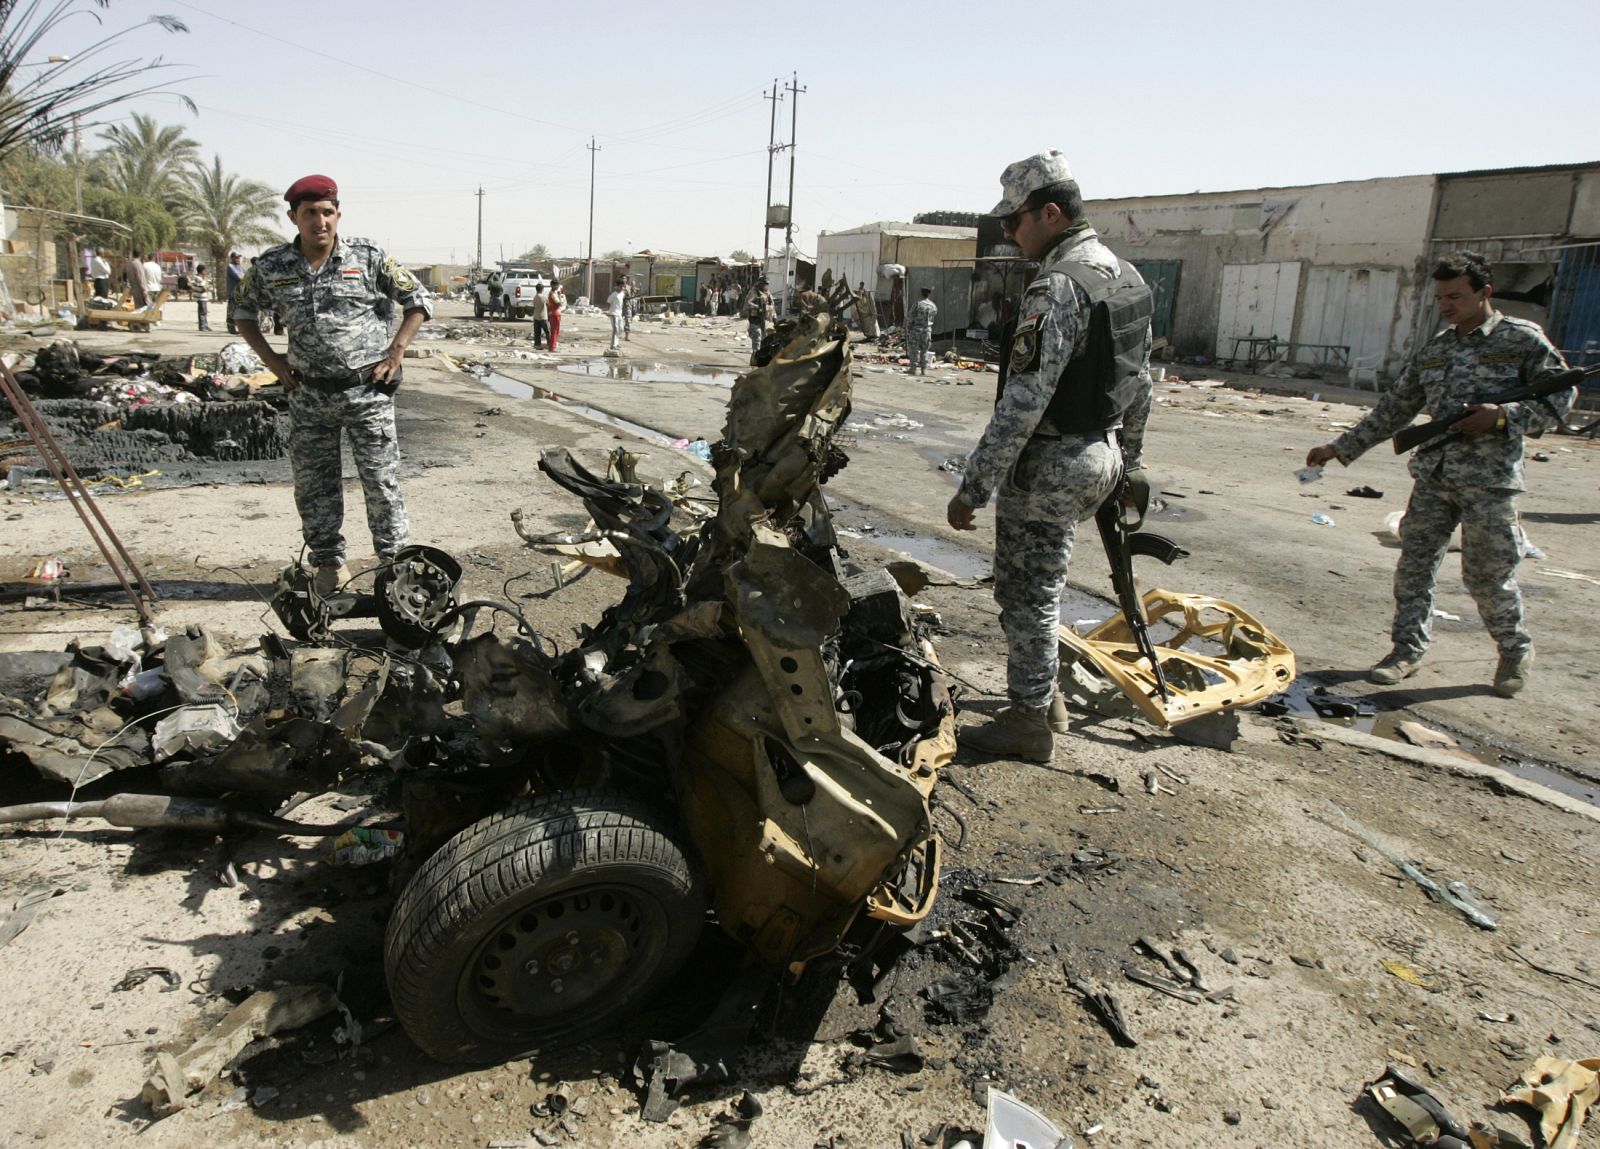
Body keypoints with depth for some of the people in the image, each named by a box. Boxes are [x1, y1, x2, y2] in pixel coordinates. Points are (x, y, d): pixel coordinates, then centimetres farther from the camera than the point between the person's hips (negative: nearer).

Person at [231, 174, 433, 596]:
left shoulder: (368, 257, -4)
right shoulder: (271, 266, 1)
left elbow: (417, 299, 4)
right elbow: (243, 310, 17)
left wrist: (396, 350, -4)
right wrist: (271, 360, 6)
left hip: (367, 390, -2)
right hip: (309, 394, 3)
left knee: (381, 481, -1)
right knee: (313, 484, 8)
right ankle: (329, 563, 22)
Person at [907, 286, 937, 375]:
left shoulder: (917, 304, -13)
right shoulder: (933, 306, 0)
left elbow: (910, 317, -14)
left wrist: (907, 328, -2)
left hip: (916, 329, -4)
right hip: (927, 330, 4)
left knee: (914, 349, 2)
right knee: (924, 350, 10)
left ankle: (914, 368, -1)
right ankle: (924, 369, 8)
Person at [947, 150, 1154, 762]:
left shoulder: (1058, 286, -21)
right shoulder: (1127, 277, 10)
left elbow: (1022, 401, -25)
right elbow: (1138, 384, 17)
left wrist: (973, 486, -22)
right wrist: (1127, 463, 25)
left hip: (1048, 465, -10)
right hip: (1096, 458, 10)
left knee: (1027, 595, 3)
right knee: (1038, 585, 22)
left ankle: (1029, 721, 15)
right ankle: (1044, 695, 34)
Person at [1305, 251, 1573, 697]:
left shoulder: (1522, 339, -1)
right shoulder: (1434, 349, 13)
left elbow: (1561, 393, -3)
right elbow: (1394, 408, 17)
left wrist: (1503, 417, -18)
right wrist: (1341, 447, 13)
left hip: (1489, 479, -5)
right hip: (1433, 474, 5)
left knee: (1486, 574, 1)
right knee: (1414, 562, 4)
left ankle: (1516, 650, 24)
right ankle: (1408, 648, 16)